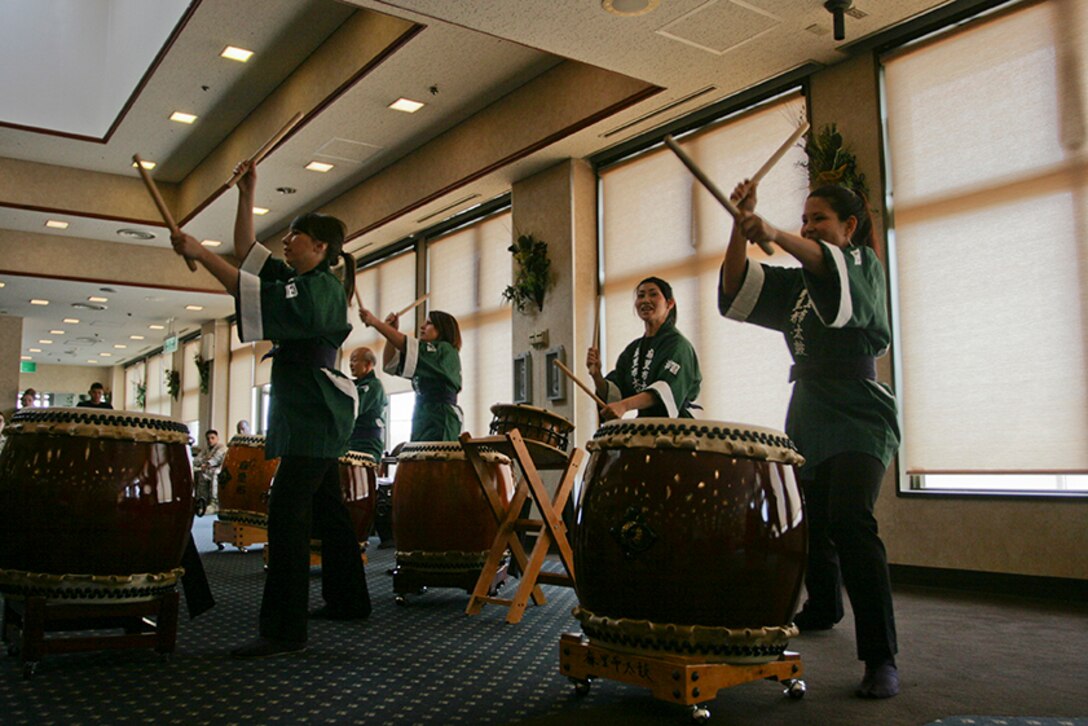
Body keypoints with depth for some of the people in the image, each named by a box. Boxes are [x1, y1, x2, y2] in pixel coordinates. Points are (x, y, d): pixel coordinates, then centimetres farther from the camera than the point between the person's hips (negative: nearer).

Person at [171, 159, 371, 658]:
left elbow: (259, 297, -25)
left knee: (287, 512, -15)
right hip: (306, 412, 10)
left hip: (316, 412, -10)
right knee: (325, 509, 15)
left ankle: (285, 630, -14)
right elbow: (246, 252, 22)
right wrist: (247, 194, 18)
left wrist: (199, 253, -23)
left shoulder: (323, 288, -11)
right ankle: (348, 600, 26)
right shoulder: (294, 279, 18)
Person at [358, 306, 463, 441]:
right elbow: (390, 363, 20)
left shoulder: (446, 350, -1)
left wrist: (375, 322, -11)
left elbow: (409, 346, -10)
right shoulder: (426, 360, 24)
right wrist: (392, 330, 8)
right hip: (422, 421, 8)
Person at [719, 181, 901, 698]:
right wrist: (741, 227, -10)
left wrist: (774, 235, -42)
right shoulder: (795, 285, 16)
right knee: (810, 520, 15)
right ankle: (823, 608, 41)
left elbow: (833, 267, -26)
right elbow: (737, 287, 4)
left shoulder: (864, 265, -1)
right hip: (808, 416, 7)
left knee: (850, 521, -22)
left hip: (858, 418, -7)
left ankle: (881, 657, -18)